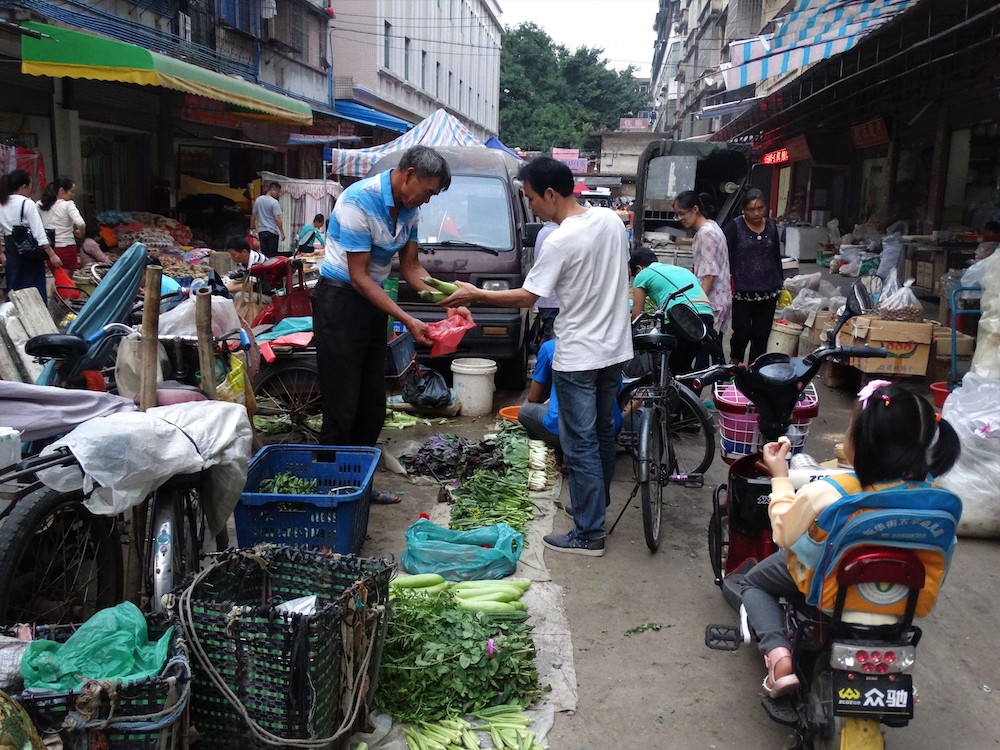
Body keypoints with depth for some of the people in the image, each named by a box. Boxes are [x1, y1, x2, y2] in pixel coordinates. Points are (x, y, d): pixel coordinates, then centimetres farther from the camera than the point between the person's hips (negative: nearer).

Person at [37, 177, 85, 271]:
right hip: (66, 248, -6)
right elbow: (80, 224, -24)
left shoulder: (41, 205, 7)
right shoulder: (68, 205, -10)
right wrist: (81, 232, -4)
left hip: (49, 248, 6)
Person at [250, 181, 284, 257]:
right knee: (272, 255, -1)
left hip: (261, 231, 6)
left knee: (263, 254, 8)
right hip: (272, 232, -6)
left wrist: (252, 229, 23)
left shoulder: (258, 200, 7)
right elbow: (277, 219, -16)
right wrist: (282, 233, -11)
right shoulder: (274, 202, -11)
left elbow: (253, 216, 13)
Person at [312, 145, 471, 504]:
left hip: (372, 301, 8)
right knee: (342, 408, -5)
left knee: (373, 406, 12)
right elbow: (358, 275, -22)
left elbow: (410, 267, 10)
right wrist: (407, 320, -24)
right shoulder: (359, 201, -22)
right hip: (339, 302, -8)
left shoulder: (409, 209, 3)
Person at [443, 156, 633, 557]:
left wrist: (475, 294, -5)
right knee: (603, 432, 20)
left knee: (580, 444, -1)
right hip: (615, 348, 8)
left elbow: (526, 297, -15)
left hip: (578, 358, -8)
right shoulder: (611, 219, 2)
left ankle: (588, 534, 6)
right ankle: (597, 503, 36)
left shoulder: (560, 242, -21)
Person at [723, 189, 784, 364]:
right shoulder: (735, 226, -6)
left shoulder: (771, 226, 8)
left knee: (762, 333, 7)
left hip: (768, 290, 4)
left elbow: (776, 256, 16)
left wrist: (781, 284, 18)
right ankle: (735, 365, 24)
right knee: (742, 333, -1)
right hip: (742, 291, -4)